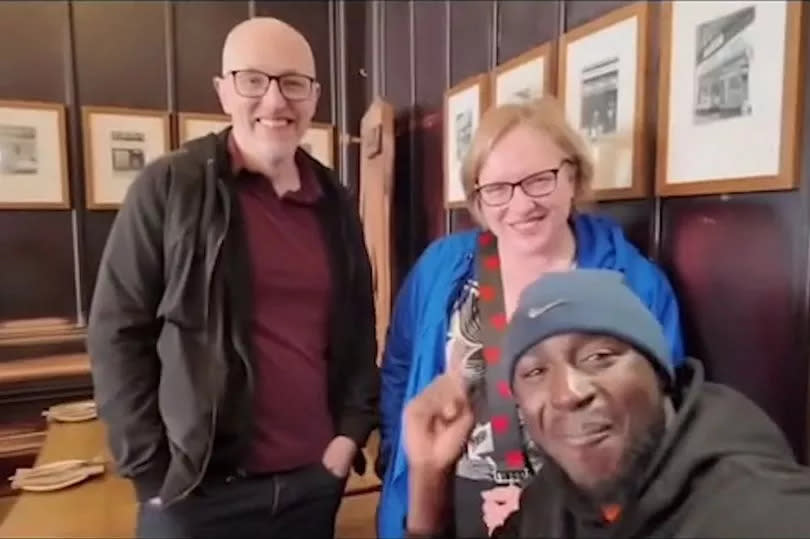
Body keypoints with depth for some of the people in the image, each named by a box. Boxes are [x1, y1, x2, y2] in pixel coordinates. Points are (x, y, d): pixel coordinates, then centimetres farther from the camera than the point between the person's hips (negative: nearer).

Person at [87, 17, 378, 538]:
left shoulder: (335, 203, 4)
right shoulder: (169, 188, -7)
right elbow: (117, 332, -6)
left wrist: (352, 430, 2)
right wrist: (153, 469, -7)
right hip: (199, 487, -3)